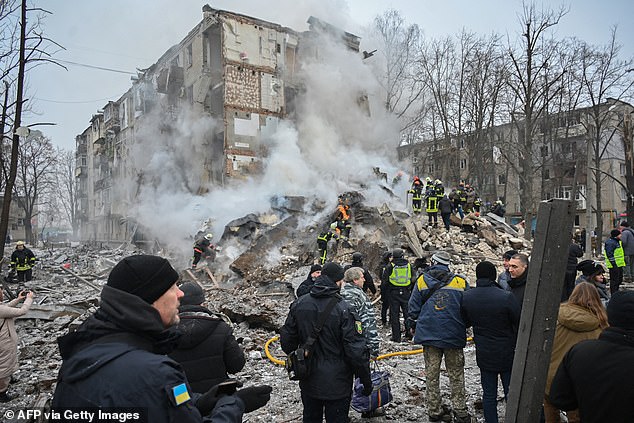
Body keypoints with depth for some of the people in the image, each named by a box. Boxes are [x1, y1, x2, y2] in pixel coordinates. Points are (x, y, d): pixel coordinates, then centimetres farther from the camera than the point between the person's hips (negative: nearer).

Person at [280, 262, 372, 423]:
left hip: (308, 381, 5)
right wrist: (366, 380, -6)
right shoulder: (343, 309, -21)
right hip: (336, 384, -5)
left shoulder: (298, 304, -6)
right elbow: (356, 350, -20)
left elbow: (286, 340, 3)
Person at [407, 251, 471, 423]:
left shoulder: (421, 281, -1)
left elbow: (413, 307, 2)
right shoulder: (461, 282, -2)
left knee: (432, 375, 11)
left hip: (429, 334, 1)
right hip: (454, 336, 0)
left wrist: (412, 326, 18)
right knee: (456, 375, 11)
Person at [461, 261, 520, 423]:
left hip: (484, 354, 3)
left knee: (489, 394, 14)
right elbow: (519, 324, -11)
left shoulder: (466, 297, -7)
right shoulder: (506, 297, -21)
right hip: (507, 354, -3)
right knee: (511, 393, 11)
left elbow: (465, 322, 6)